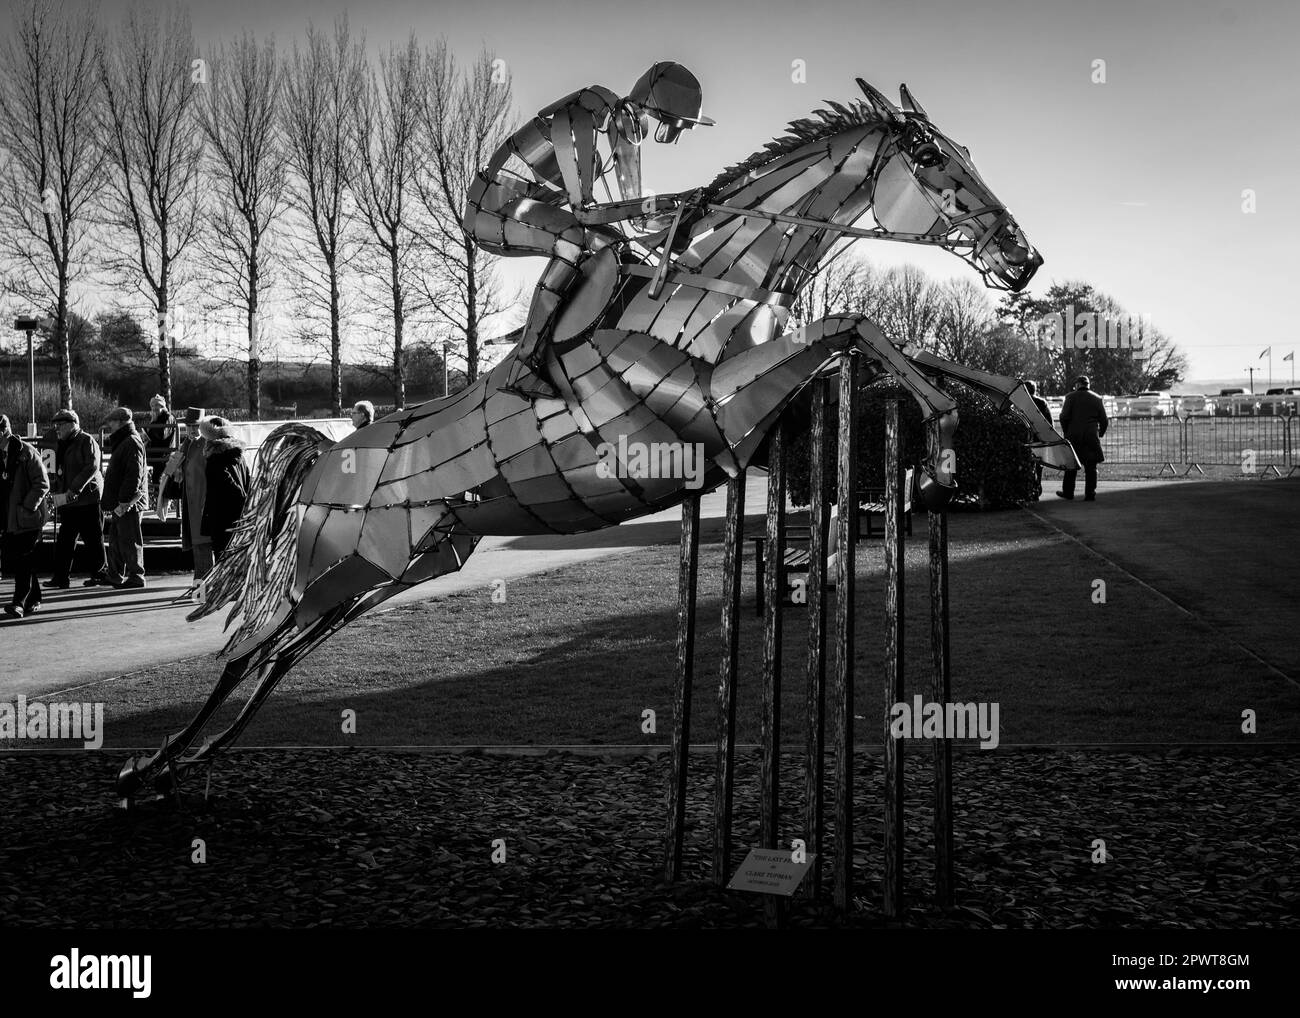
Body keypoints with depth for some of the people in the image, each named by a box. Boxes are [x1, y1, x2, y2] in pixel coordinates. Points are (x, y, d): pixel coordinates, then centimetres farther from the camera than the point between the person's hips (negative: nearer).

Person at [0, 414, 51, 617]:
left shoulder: (27, 453, -9)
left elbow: (42, 484, -10)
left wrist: (27, 507, -16)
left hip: (28, 518, -7)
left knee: (23, 561, -9)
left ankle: (20, 603, -10)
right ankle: (33, 599, 20)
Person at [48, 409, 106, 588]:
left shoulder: (87, 441, -7)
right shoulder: (60, 446, 18)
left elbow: (92, 467, -17)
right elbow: (59, 473, 24)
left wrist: (74, 489, -21)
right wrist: (58, 494, 11)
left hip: (87, 498, -7)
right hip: (67, 501, 7)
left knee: (93, 539, 0)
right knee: (64, 539, 5)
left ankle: (99, 572, 12)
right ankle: (61, 576, 8)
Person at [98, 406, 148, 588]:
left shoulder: (132, 443, -14)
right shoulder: (121, 442, 19)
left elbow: (134, 475, -22)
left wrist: (124, 502, -24)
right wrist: (110, 501, 20)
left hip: (128, 504, -10)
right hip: (119, 503, 10)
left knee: (129, 541, -5)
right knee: (115, 539, 15)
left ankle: (136, 576, 1)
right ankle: (114, 576, 24)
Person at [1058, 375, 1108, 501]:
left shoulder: (1071, 397, 0)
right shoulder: (1097, 398, 6)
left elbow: (1064, 417, -8)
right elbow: (1105, 421, 5)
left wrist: (1066, 432, 6)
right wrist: (1100, 434, 19)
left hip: (1074, 436, -1)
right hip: (1092, 437, 1)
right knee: (1091, 467, 4)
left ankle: (1068, 492, 14)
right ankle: (1090, 494, 1)